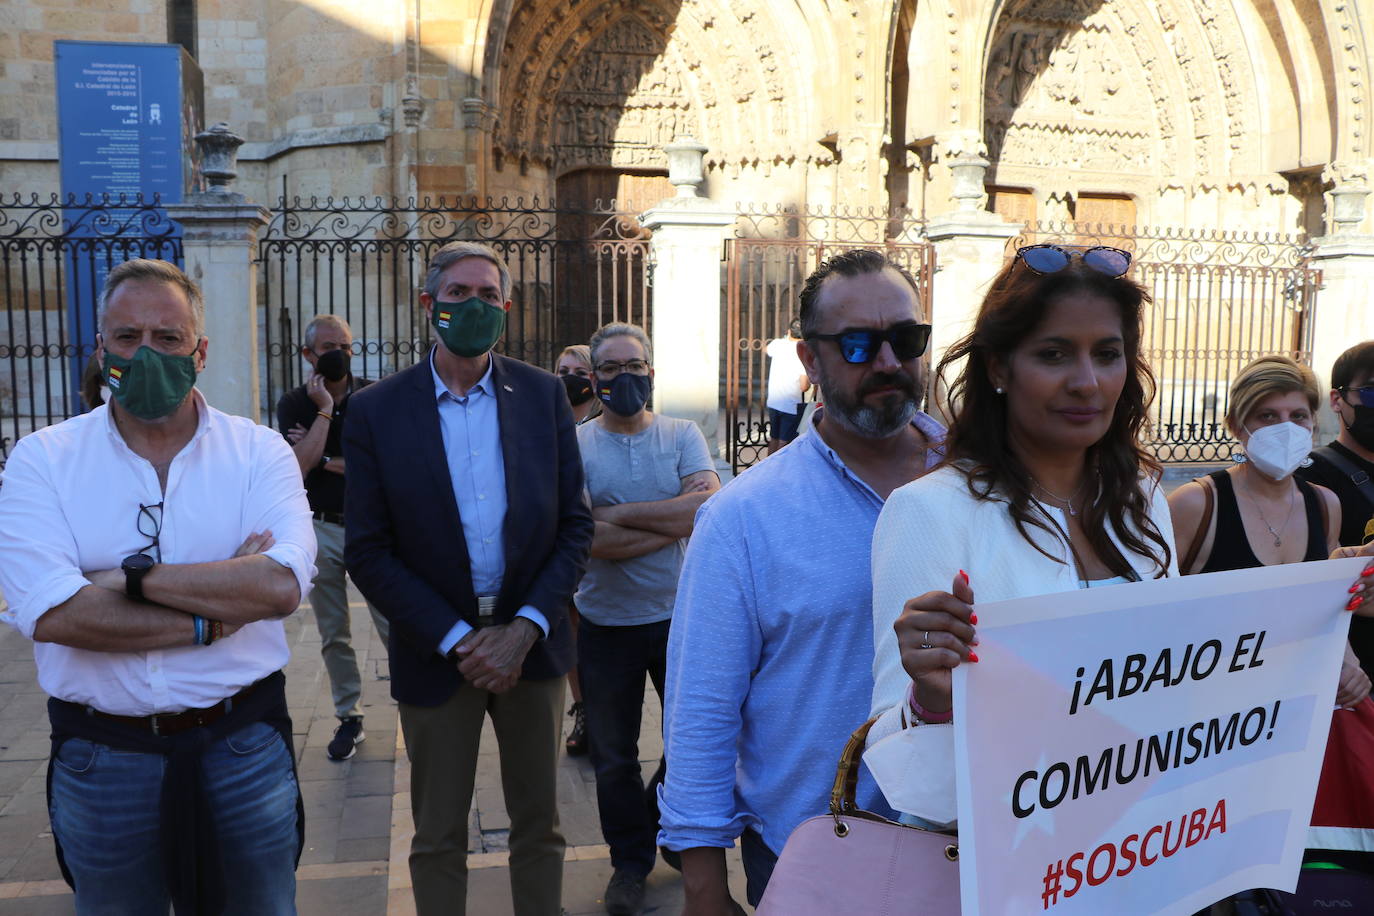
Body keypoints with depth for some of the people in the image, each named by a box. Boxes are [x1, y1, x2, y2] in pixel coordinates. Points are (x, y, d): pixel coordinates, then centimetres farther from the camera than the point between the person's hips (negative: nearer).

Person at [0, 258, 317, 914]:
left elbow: (282, 585, -20)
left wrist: (129, 577, -18)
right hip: (101, 756, 0)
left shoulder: (259, 452, -4)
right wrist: (213, 617, -18)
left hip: (245, 750, 0)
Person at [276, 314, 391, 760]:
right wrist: (324, 408, -13)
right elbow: (301, 465, -13)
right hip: (322, 529, 2)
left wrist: (326, 461, -10)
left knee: (394, 627, -4)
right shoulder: (294, 404, 2)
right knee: (333, 635, 9)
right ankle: (348, 718, 21)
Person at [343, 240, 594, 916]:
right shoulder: (376, 410, -4)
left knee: (538, 827, 15)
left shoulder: (543, 395, 0)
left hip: (530, 641, 1)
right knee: (438, 839, 13)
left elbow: (574, 525, 0)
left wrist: (525, 629, -11)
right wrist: (458, 640, -12)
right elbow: (367, 551, -6)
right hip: (436, 652, -1)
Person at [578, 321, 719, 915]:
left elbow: (711, 504, -17)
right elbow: (586, 538, -18)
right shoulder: (574, 445, -6)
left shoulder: (682, 435, 0)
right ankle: (630, 860, 35)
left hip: (679, 615, 1)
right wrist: (677, 521, -16)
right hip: (606, 625, -1)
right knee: (614, 756, 13)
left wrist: (620, 515, -18)